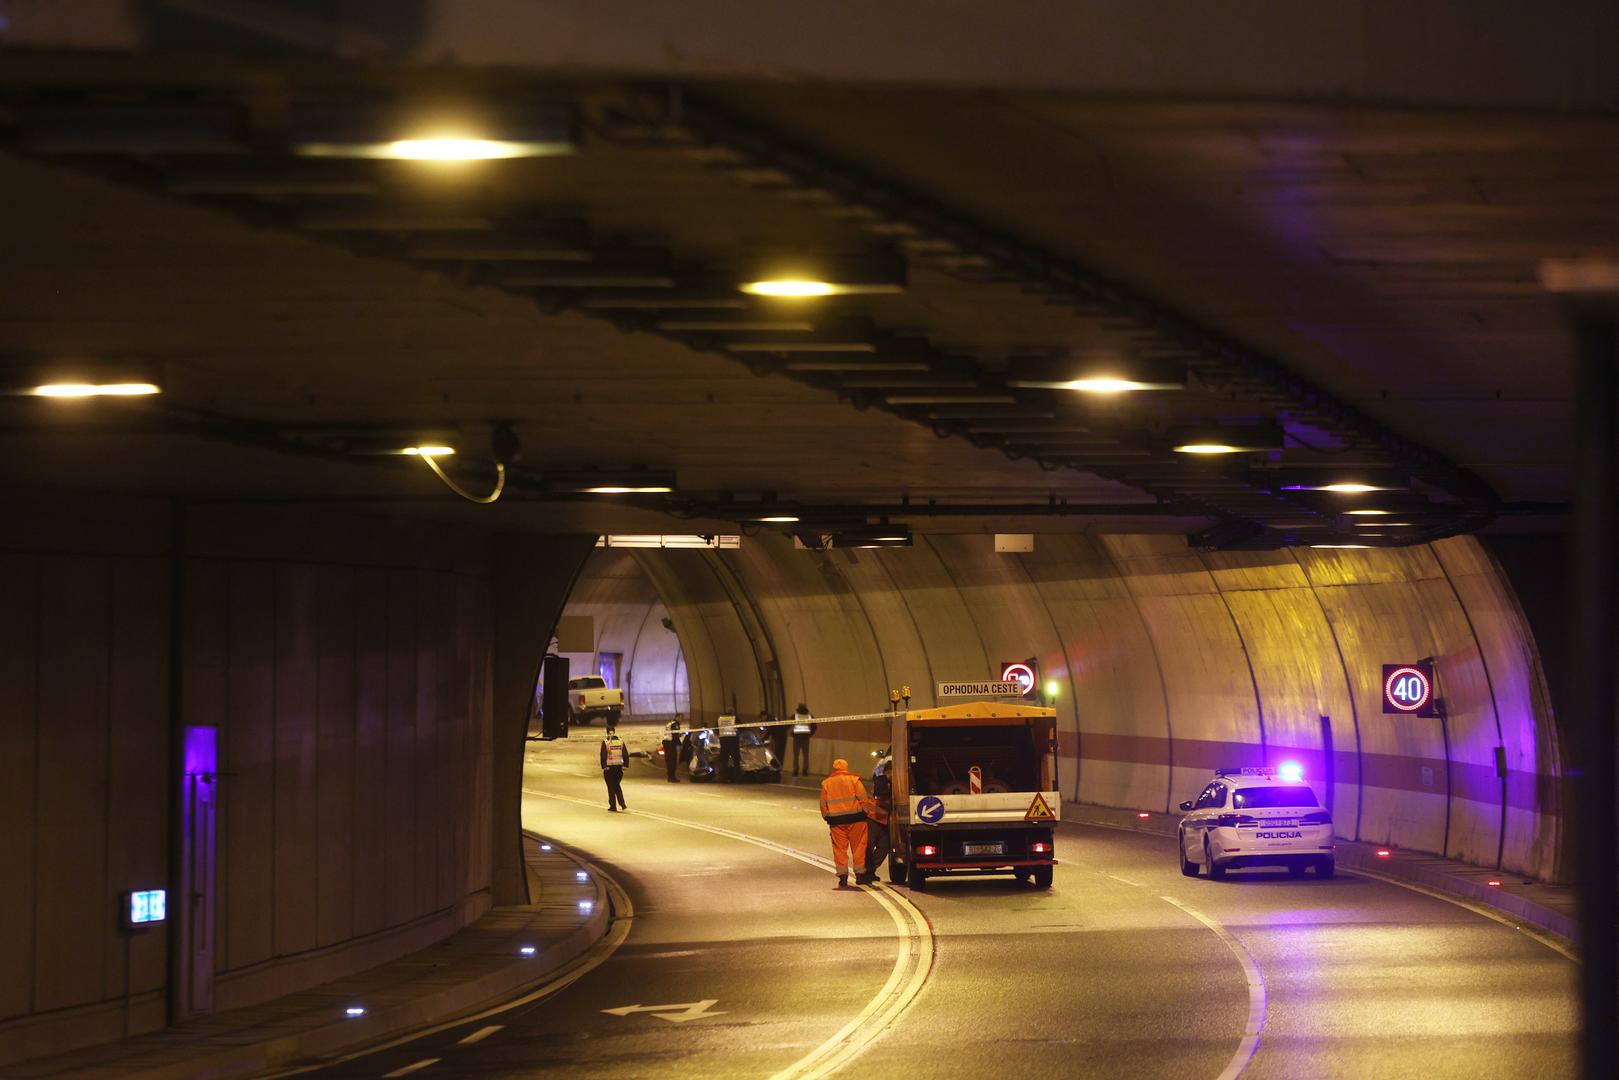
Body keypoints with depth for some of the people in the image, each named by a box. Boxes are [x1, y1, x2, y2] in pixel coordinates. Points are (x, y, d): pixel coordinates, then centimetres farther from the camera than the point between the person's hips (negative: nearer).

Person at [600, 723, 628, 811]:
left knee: (611, 787, 5)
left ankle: (613, 806, 5)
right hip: (619, 767, 4)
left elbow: (603, 755, -13)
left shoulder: (605, 742, -8)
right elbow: (625, 754, 4)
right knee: (617, 786, 16)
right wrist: (625, 765, 9)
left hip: (609, 767, -4)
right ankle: (622, 804, 2)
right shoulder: (620, 741, 4)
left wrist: (603, 766, -10)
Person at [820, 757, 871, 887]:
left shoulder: (826, 783, 9)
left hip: (836, 821, 2)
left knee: (840, 849, 5)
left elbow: (823, 804, 8)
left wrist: (827, 817, 17)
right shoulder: (854, 779, 1)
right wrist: (864, 813, 6)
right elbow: (862, 799, -4)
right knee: (858, 847, 5)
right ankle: (860, 874, 5)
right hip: (855, 818, -2)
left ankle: (842, 876, 0)